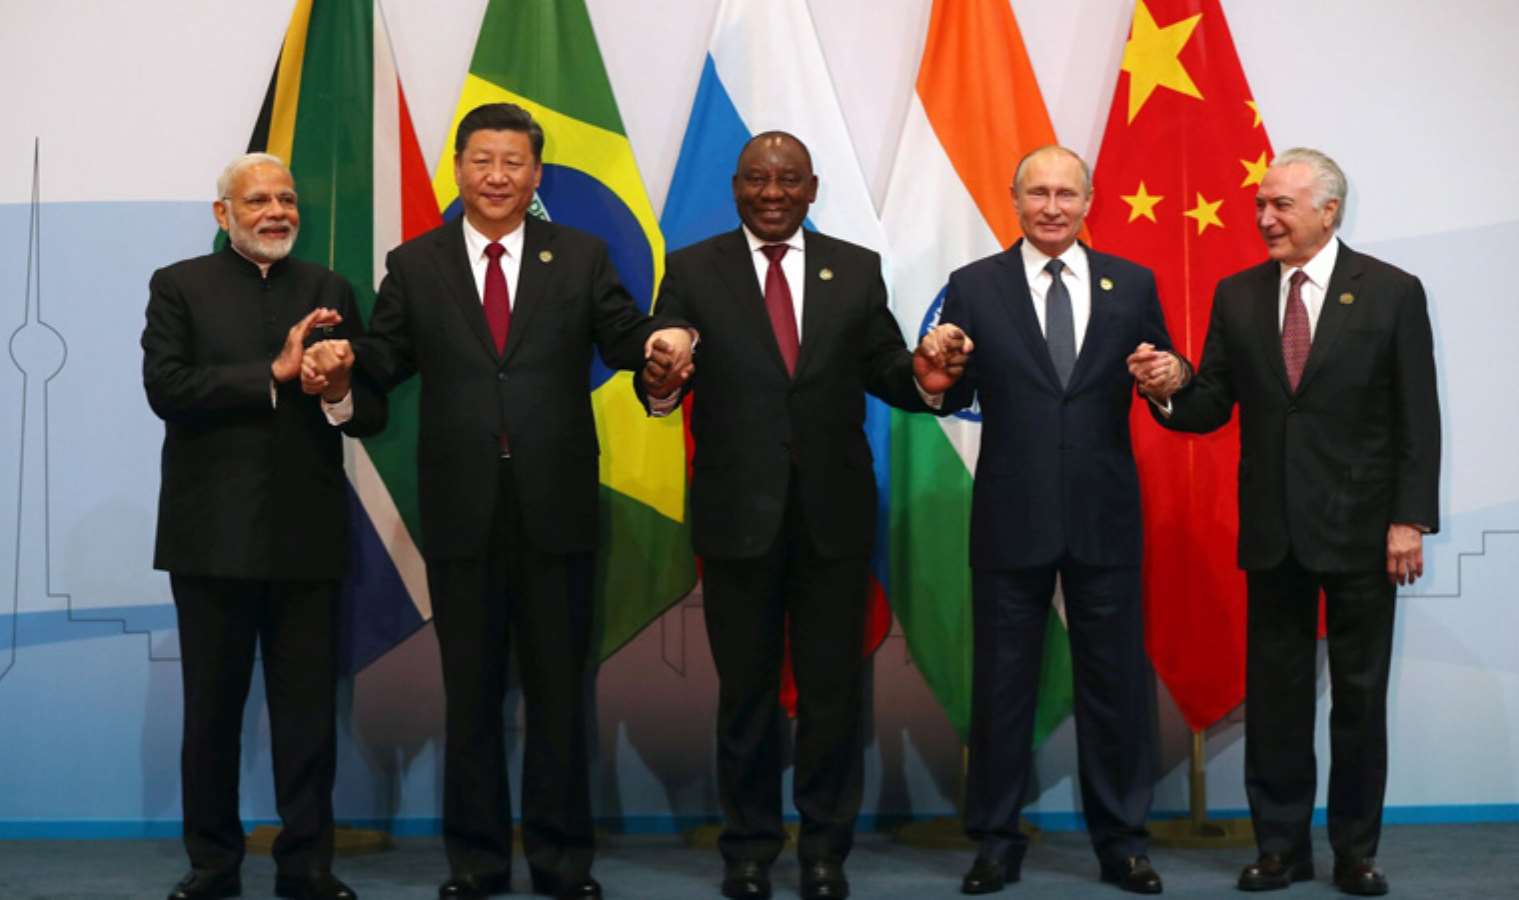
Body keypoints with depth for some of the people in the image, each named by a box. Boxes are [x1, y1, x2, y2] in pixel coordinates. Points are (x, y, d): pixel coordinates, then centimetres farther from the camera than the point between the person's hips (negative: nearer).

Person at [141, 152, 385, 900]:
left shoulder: (329, 291, 11)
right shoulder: (178, 286, 4)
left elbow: (374, 411, 7)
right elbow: (165, 389, -11)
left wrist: (343, 395, -16)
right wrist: (274, 373, -17)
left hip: (307, 534, 2)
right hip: (212, 533, -1)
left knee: (309, 710, 3)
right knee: (212, 708, 8)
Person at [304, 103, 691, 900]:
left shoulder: (580, 257, 7)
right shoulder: (414, 265, 7)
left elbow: (622, 337, -1)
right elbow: (387, 357, 0)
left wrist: (666, 336, -23)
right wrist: (344, 357, -21)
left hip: (556, 507, 0)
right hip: (462, 510, 0)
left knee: (559, 686, 8)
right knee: (470, 691, 9)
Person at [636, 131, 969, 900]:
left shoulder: (857, 270, 5)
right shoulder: (692, 271, 1)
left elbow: (883, 372, 4)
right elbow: (662, 379, -5)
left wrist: (924, 380, -18)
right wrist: (661, 385, -28)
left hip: (834, 512, 1)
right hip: (737, 512, -1)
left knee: (833, 686, 9)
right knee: (746, 687, 11)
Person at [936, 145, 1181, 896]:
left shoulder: (1133, 285, 5)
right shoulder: (974, 286, 1)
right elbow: (954, 395, -3)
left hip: (1105, 516, 1)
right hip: (1010, 517, -1)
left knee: (1115, 680, 9)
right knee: (1001, 681, 8)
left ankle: (1121, 839, 22)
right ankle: (997, 839, 20)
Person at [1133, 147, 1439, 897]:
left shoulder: (1392, 292, -4)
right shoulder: (1237, 295, 5)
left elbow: (1417, 419, -5)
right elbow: (1212, 408, 4)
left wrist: (1410, 520, -10)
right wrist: (1167, 392, -17)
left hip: (1360, 526, -3)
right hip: (1272, 527, 3)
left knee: (1360, 693, 7)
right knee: (1274, 692, 8)